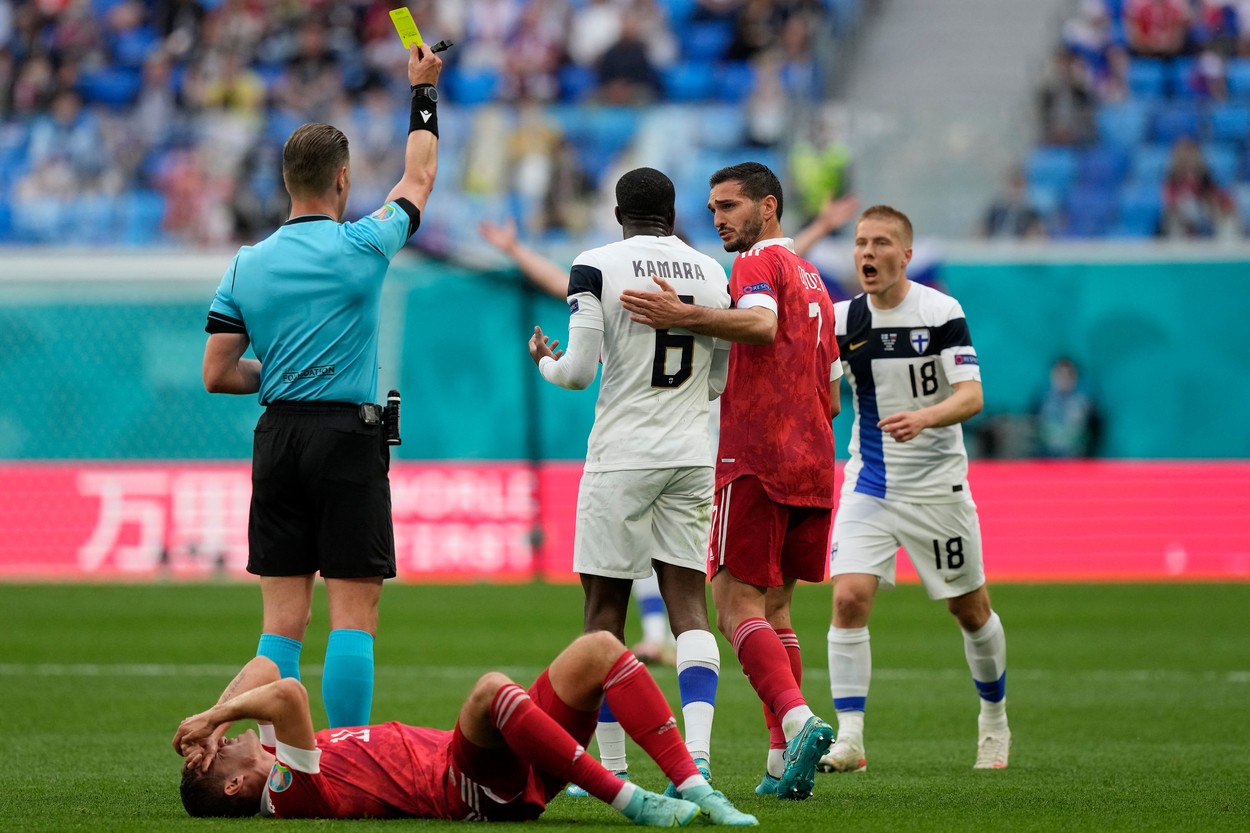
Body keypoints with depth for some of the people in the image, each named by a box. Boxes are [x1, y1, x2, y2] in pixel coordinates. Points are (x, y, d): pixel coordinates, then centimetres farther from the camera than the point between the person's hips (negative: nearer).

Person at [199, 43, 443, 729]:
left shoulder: (246, 265, 4)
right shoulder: (361, 248, -6)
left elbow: (217, 374, 6)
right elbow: (419, 177, 12)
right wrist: (423, 89, 23)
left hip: (276, 439, 4)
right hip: (348, 436, -4)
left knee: (283, 619, 5)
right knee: (353, 616, -4)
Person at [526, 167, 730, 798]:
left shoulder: (597, 268, -6)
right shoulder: (713, 275, 8)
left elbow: (579, 371, -10)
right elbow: (720, 384, 13)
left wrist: (545, 360, 12)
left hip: (622, 455, -4)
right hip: (691, 455, 4)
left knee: (605, 610, 4)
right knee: (689, 606, 3)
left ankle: (610, 769, 5)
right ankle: (697, 751, -14)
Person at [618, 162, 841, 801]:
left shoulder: (760, 262, -4)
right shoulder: (812, 280, 23)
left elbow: (760, 322, -28)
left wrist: (684, 318, -37)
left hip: (755, 460, -8)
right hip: (812, 463, 8)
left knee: (738, 606, -11)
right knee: (773, 606, 12)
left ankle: (797, 721, -30)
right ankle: (782, 761, 7)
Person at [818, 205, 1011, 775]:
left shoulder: (942, 312, -11)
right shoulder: (841, 320, -2)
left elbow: (971, 395, -18)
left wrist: (923, 417, -37)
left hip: (938, 486, -2)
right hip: (869, 486, 2)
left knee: (970, 609, 10)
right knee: (849, 598, -17)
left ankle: (994, 720, 35)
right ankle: (849, 739, -14)